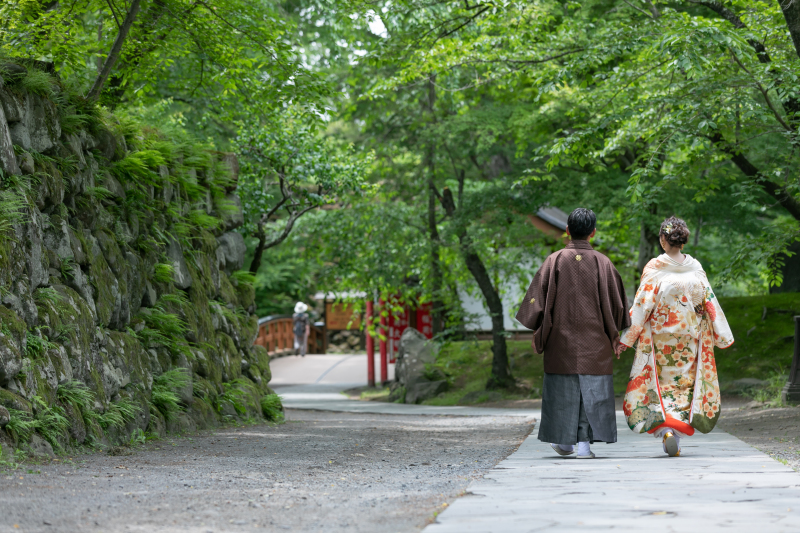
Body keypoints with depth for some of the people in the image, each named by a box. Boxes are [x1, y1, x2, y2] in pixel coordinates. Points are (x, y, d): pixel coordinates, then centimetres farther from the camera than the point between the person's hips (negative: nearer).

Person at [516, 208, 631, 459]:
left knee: (563, 389, 11)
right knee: (592, 389, 3)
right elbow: (616, 302, 0)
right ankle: (585, 442, -4)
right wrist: (615, 334, 11)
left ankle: (565, 441, 19)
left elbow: (539, 298, -4)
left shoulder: (555, 261, -5)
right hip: (594, 341, 0)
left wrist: (537, 334, 4)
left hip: (561, 338, 0)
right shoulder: (602, 263, -4)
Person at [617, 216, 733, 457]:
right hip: (689, 340, 3)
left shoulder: (654, 268, -11)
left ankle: (667, 429, -16)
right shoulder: (695, 267, -1)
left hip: (659, 338, -3)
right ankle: (678, 435, 8)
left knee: (658, 385, 6)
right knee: (684, 384, 12)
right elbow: (709, 302, 3)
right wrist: (722, 337, 12)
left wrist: (626, 338, -6)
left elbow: (642, 306, -12)